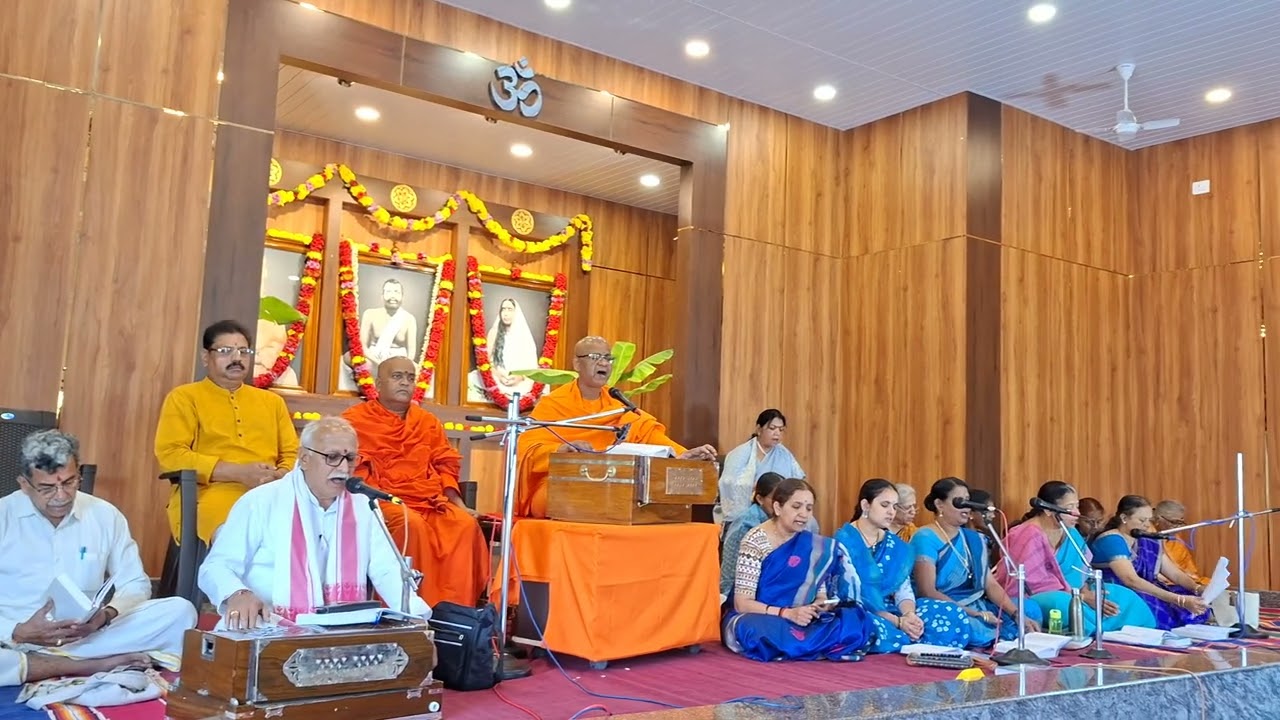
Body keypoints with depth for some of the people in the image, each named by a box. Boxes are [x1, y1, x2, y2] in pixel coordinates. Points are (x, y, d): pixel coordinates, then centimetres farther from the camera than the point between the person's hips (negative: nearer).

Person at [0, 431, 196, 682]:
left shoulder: (105, 515, 7)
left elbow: (135, 584, 10)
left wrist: (107, 614, -12)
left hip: (90, 636, 3)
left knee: (179, 611, -18)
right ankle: (104, 664, -27)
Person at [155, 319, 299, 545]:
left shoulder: (272, 401, 24)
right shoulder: (184, 397, 11)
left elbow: (293, 455, 19)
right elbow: (169, 454, -2)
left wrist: (279, 477, -7)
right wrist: (239, 473, -12)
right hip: (208, 493, -4)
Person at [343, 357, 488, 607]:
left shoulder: (428, 422, 23)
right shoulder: (356, 419, 9)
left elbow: (445, 465, 18)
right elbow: (352, 467, 0)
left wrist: (456, 500, 0)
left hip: (431, 501, 4)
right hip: (383, 501, -4)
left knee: (466, 525, -24)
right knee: (411, 524, -35)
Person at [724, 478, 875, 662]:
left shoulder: (811, 545, 5)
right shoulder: (755, 541, -11)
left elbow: (820, 593, 8)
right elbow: (742, 604, -15)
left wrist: (821, 604, -16)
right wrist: (787, 613, -28)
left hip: (794, 621, 5)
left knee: (853, 621, -18)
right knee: (761, 631, -40)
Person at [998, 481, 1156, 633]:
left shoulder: (1070, 532, 6)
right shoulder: (1029, 537, -21)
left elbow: (1082, 569, 7)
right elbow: (1038, 585, -24)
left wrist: (1086, 590, -16)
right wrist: (1082, 597, -23)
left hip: (1063, 592, 9)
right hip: (1029, 599, -9)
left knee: (1123, 597, 0)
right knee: (1064, 604, -38)